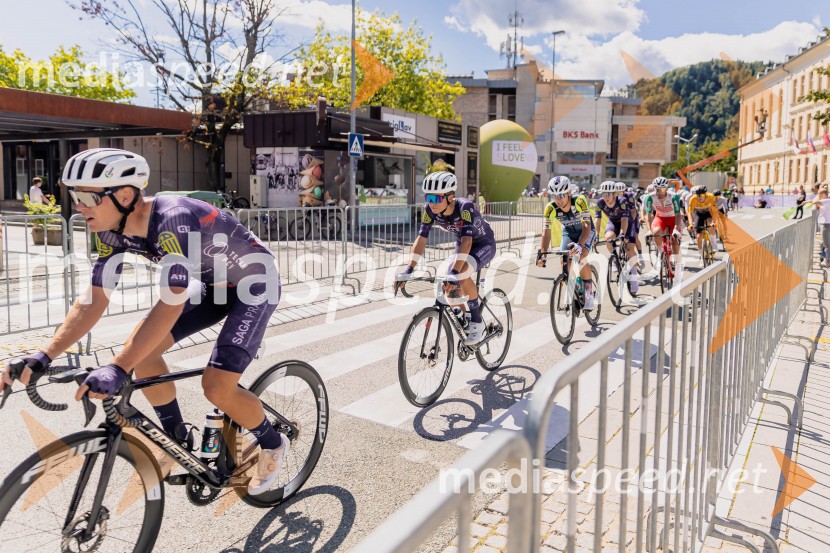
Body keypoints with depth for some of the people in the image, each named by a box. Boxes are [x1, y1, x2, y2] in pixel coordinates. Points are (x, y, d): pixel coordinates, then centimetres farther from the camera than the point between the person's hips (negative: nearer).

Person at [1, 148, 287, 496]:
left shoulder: (173, 220, -35)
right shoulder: (114, 230, -10)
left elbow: (171, 304, -41)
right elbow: (94, 300, -8)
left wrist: (117, 369, -47)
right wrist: (44, 356, -18)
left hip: (256, 284, -8)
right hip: (213, 283, 8)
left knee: (217, 388, -16)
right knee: (141, 348, -5)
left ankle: (273, 444, 14)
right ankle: (179, 440, 14)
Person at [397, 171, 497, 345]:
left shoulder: (465, 207, -37)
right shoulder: (430, 210, -21)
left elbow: (467, 241, -46)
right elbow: (421, 238, -24)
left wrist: (455, 272, -56)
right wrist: (409, 269, -35)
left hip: (484, 245, -6)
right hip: (462, 244, 6)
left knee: (462, 275, -32)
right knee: (449, 287, -8)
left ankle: (477, 322, -15)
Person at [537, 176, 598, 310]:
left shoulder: (579, 201, -35)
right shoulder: (550, 208, -27)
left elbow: (586, 226, -40)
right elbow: (546, 231, -29)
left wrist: (579, 245, -56)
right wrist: (543, 254, -41)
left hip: (586, 231, -3)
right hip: (568, 231, 4)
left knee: (581, 259, -24)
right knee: (564, 260, -12)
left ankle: (590, 294, -10)